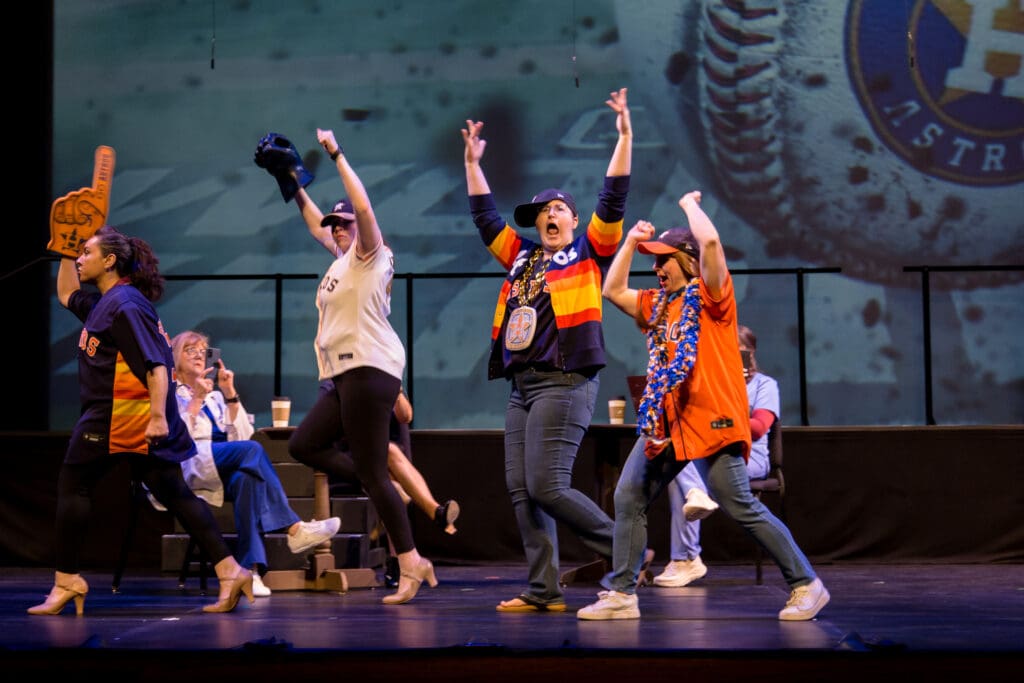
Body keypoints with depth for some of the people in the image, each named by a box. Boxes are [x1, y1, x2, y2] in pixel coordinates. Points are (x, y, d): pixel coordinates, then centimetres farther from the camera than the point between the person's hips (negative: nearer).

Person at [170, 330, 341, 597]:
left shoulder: (214, 396, 30)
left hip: (225, 470, 4)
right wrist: (197, 399, -7)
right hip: (190, 467, -4)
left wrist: (230, 394, 6)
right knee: (251, 450, -31)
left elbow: (240, 435, 14)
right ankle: (294, 530, -35)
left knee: (245, 478, -34)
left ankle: (250, 569, -45)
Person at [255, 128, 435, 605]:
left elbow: (363, 208, -20)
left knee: (371, 473, -10)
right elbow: (315, 222, 34)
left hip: (369, 369, -10)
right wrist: (292, 182, 31)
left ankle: (411, 566, -7)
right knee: (302, 444, 9)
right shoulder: (341, 258, 19)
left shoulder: (368, 256, -4)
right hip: (345, 376, 10)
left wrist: (336, 154, -14)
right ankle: (389, 498, 7)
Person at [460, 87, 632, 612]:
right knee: (520, 490, 2)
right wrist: (473, 162, 27)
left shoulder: (588, 252, 4)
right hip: (522, 386, 8)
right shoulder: (522, 257, 19)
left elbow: (612, 201, -4)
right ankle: (543, 591, 5)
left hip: (565, 383, -7)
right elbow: (486, 218, 28)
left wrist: (624, 137, -6)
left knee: (545, 486, -15)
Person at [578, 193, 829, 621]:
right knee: (628, 498, 2)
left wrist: (690, 204, -1)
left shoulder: (711, 296, -4)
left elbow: (710, 241, -18)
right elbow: (613, 290, 22)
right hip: (664, 423, 8)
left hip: (710, 420, -8)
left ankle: (806, 585, 2)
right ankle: (621, 594, 6)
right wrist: (631, 242, 17)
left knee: (742, 508, -8)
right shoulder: (658, 304, 18)